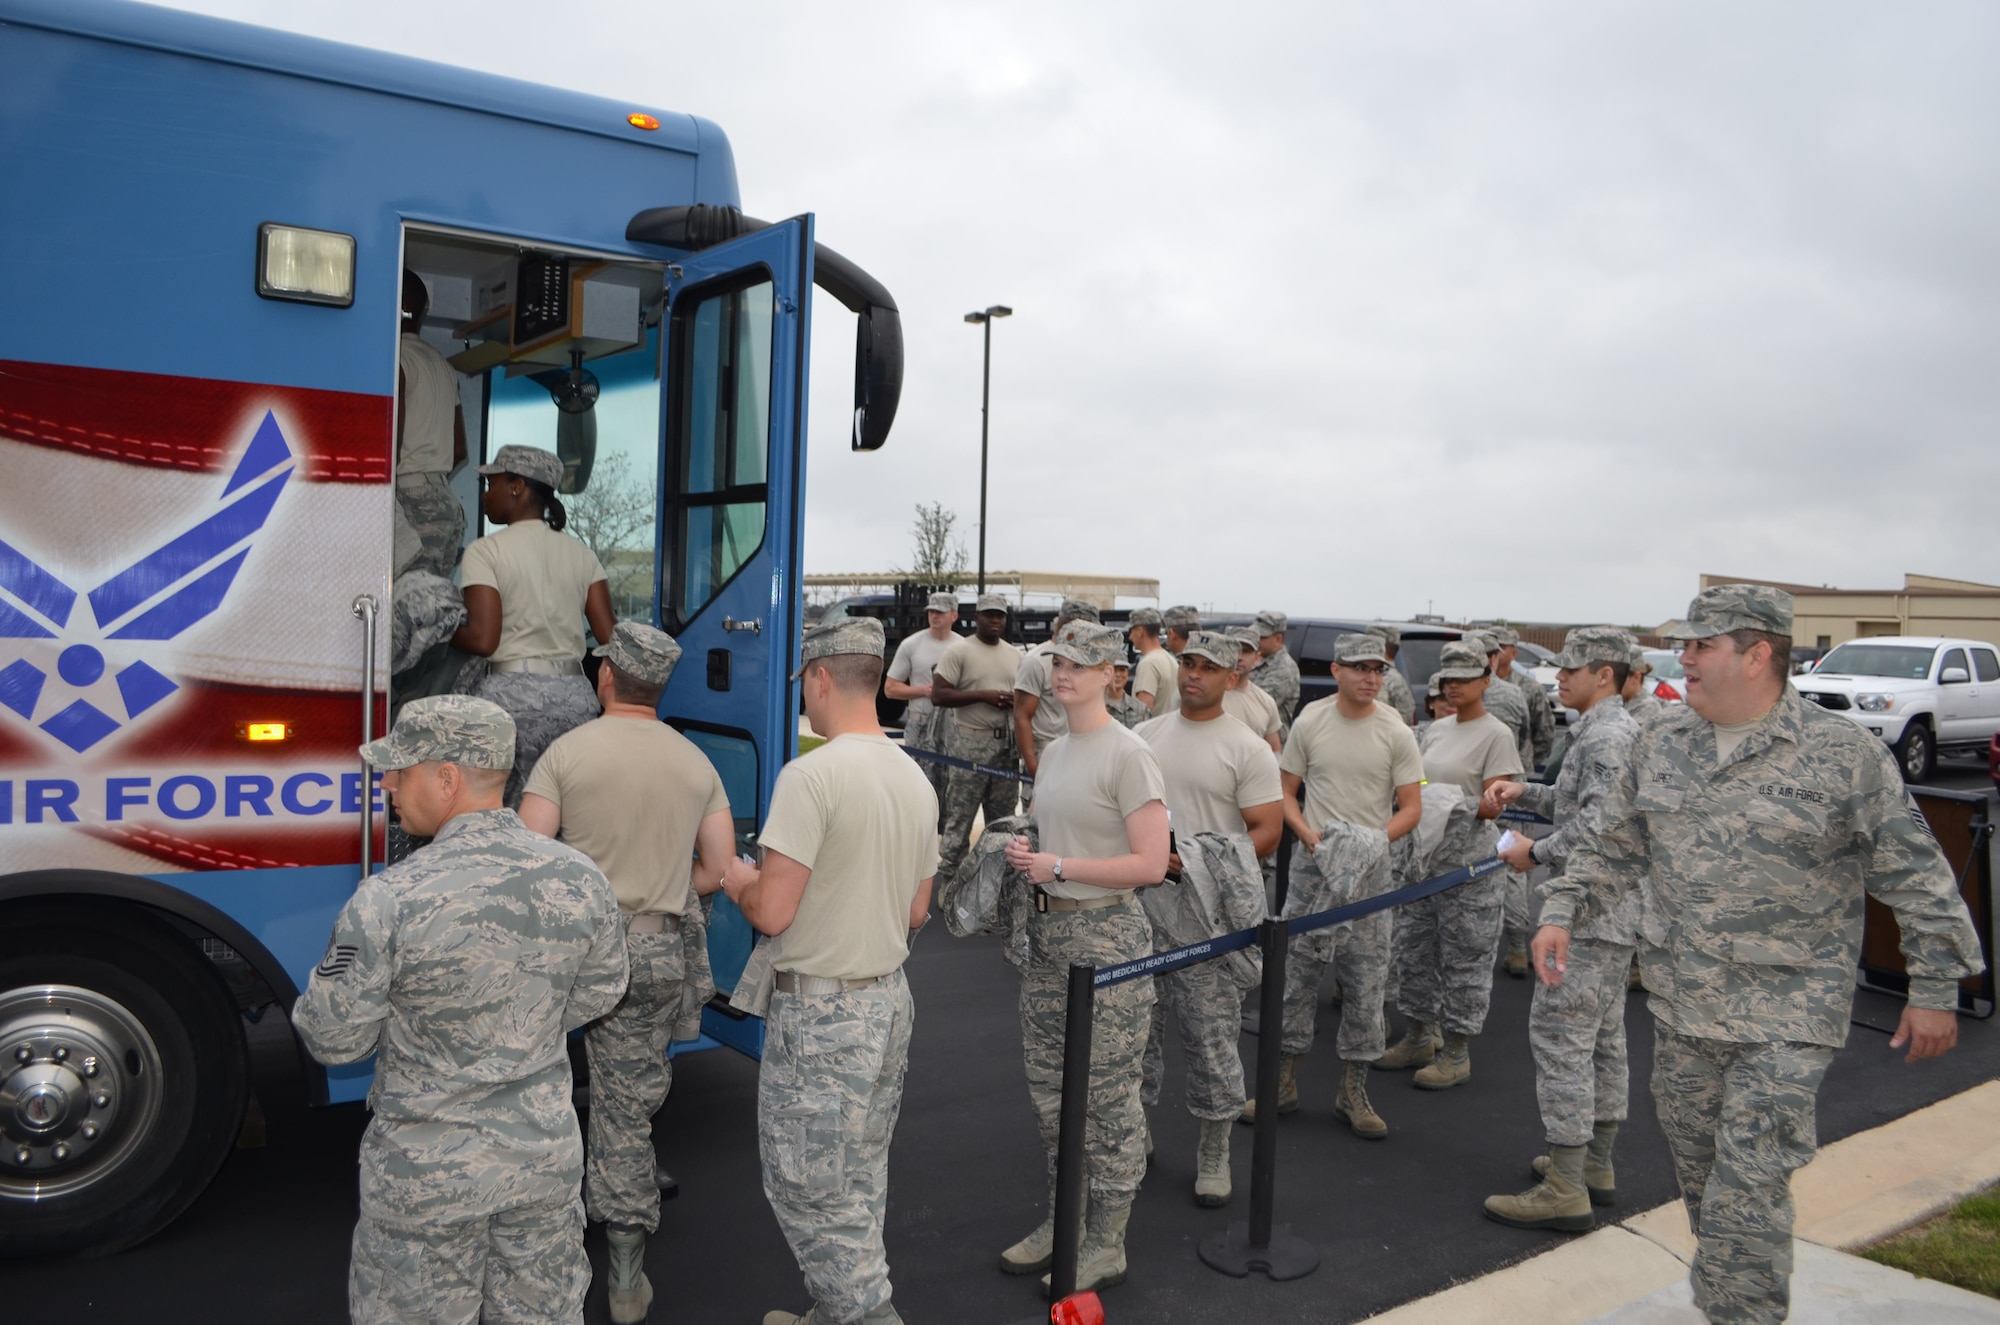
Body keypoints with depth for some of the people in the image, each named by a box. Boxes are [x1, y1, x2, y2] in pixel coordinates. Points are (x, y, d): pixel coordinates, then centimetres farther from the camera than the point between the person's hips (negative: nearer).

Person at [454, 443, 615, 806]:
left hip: (514, 694, -4)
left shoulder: (486, 551, -4)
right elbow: (610, 636, 3)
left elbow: (482, 639, -12)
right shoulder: (580, 553, 10)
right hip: (576, 695, 5)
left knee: (509, 813, 3)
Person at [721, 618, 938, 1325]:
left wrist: (736, 877, 0)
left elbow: (772, 913, -21)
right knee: (861, 1182, 18)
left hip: (820, 1014, -8)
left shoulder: (811, 775, -20)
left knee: (808, 1189, 3)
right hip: (890, 1000, 8)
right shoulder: (916, 780, 6)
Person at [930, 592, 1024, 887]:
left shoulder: (1014, 654, 12)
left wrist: (1016, 702, -3)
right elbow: (938, 695, -13)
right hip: (971, 742, -6)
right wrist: (983, 695, -19)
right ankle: (947, 873, 4)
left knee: (1003, 815, 13)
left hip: (1007, 742, 6)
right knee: (960, 814, -3)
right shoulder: (959, 651, -6)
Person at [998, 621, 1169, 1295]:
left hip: (1105, 935, -9)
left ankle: (1106, 1246, 17)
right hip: (1049, 933, 9)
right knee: (1049, 1086, 17)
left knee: (1108, 1095, 3)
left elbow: (1150, 864, -18)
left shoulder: (1127, 754, -15)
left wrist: (1058, 867, -17)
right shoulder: (1053, 750, 12)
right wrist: (1026, 853, 3)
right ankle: (1062, 1221, 34)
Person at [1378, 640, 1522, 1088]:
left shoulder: (1496, 735, -9)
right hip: (1424, 854, 8)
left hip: (1467, 864, -8)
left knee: (1464, 958, 1)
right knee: (1413, 948, 13)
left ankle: (1456, 1052, 12)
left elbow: (1492, 806, -14)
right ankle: (1420, 1037, 28)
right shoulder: (1437, 729, 12)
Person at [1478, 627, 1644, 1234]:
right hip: (1615, 910, 11)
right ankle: (1596, 1164, 27)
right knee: (1603, 1036, 16)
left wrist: (1537, 852, -15)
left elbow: (1598, 825, -27)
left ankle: (1564, 1189, -6)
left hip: (1592, 911, -11)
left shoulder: (1605, 736, -18)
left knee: (1559, 1035, -9)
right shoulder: (1612, 729, 16)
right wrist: (1525, 792, 12)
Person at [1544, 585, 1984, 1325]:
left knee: (1747, 1194, -7)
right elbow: (1611, 842, 13)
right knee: (1699, 1176, 17)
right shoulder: (1661, 741, 4)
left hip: (1783, 1020, -5)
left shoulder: (1845, 754, -10)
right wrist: (1562, 910, 3)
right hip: (1679, 1007, 6)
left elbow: (1916, 877, -5)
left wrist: (1936, 987, -4)